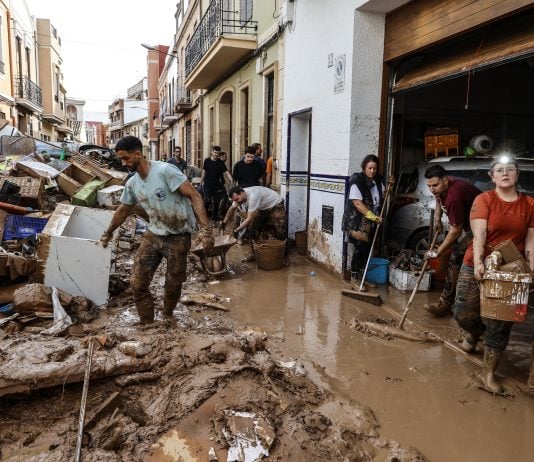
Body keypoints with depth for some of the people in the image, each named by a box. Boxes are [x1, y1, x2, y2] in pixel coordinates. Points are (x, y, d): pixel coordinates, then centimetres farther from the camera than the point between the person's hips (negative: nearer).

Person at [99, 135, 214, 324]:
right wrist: (108, 233, 34)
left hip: (178, 237, -6)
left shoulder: (165, 170, -18)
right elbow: (122, 211, 22)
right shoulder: (132, 184, 4)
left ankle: (167, 318, 34)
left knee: (173, 284, 6)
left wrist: (205, 228, -31)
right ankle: (146, 325, 17)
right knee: (138, 283, 0)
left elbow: (194, 196, -21)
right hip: (153, 235, 6)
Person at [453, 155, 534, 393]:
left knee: (499, 324, 4)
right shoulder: (484, 199, -6)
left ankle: (488, 372, 19)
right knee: (463, 313, 2)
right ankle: (474, 333, 40)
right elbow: (479, 234, -17)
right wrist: (478, 262, -29)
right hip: (476, 266, -1)